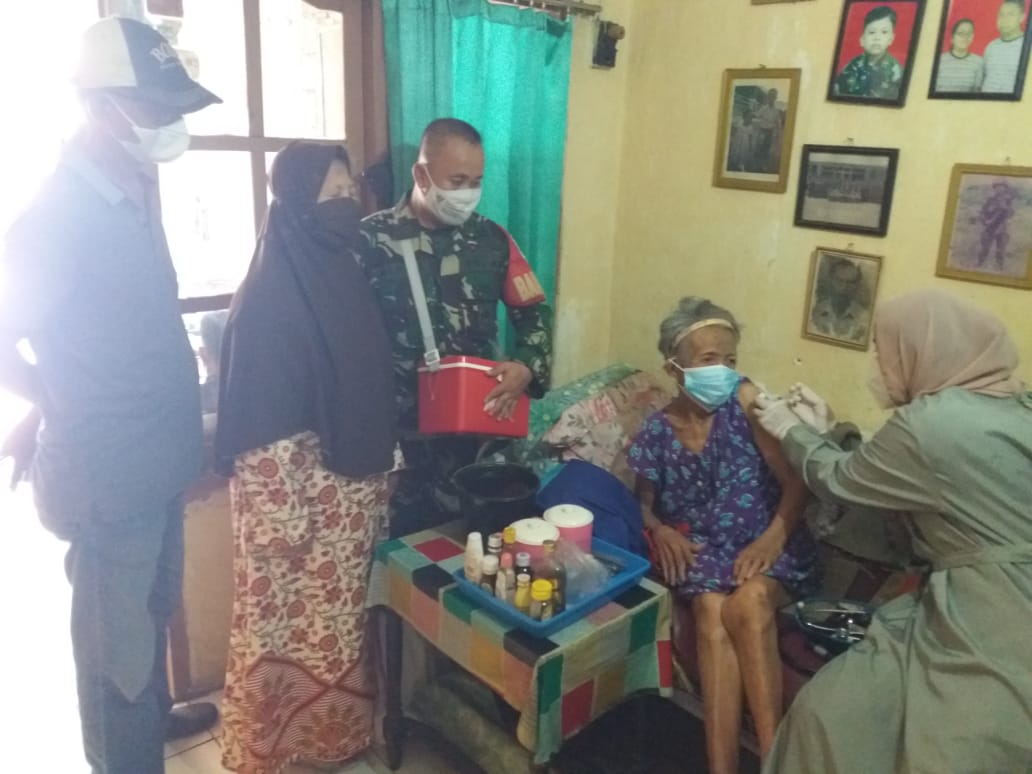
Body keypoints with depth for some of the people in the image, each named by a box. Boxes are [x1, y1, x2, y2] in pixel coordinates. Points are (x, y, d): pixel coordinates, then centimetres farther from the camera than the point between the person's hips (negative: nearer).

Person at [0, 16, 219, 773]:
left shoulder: (135, 193, 5)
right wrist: (61, 410, 0)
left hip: (157, 452, 8)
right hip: (108, 466, -8)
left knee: (152, 607, 26)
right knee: (117, 632, 11)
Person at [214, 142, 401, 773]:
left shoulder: (341, 270, 5)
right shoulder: (271, 295, -20)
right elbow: (263, 418, -20)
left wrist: (387, 452, 14)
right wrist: (283, 507, -18)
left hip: (353, 479, 8)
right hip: (295, 483, -8)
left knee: (341, 605, 21)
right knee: (288, 611, 9)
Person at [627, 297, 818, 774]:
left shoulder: (745, 401, -6)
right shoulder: (656, 433, 2)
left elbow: (795, 483, -8)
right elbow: (643, 503, 14)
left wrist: (772, 537, -23)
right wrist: (659, 529, -8)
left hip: (765, 546, -1)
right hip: (700, 549, 1)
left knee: (747, 602, -32)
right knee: (712, 609, -29)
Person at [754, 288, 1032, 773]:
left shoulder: (931, 423, -19)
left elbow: (838, 482, -1)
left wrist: (790, 430, 14)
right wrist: (824, 431, 22)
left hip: (991, 632, -9)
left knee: (831, 713, 0)